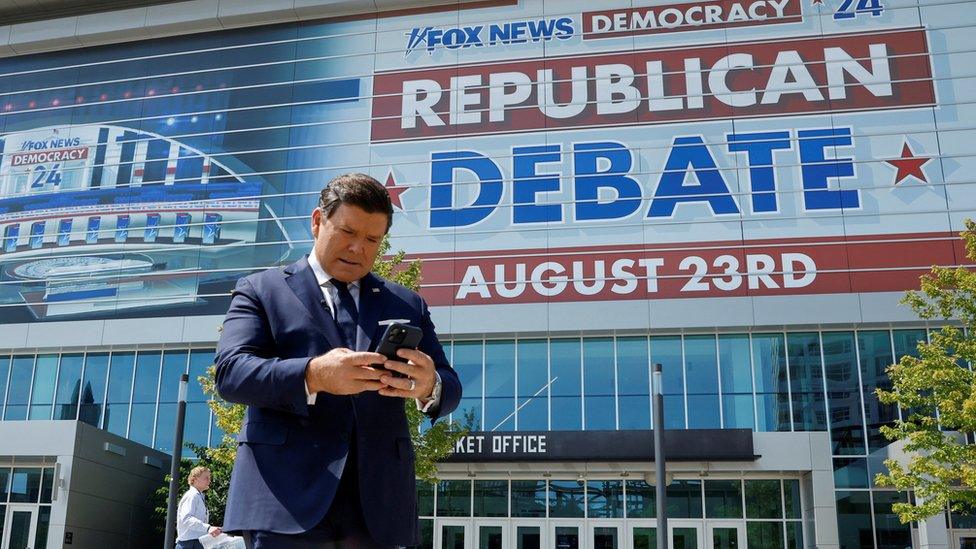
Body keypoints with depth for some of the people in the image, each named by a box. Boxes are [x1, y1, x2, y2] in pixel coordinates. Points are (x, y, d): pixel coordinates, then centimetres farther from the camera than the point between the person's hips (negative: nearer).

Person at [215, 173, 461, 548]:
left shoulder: (407, 305, 17)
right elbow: (231, 373, -4)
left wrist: (428, 386, -16)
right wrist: (313, 375, -23)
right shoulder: (261, 290, 9)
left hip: (379, 503, 3)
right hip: (287, 501, -2)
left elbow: (449, 387, 10)